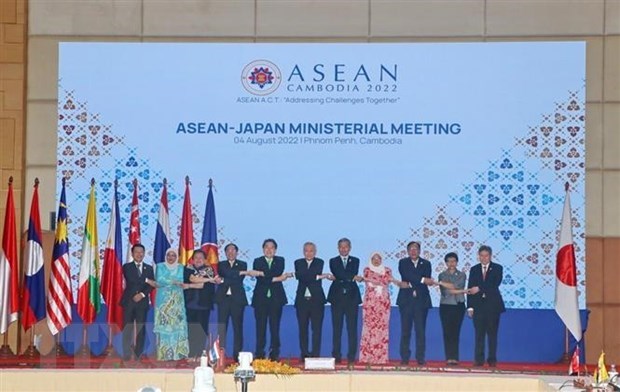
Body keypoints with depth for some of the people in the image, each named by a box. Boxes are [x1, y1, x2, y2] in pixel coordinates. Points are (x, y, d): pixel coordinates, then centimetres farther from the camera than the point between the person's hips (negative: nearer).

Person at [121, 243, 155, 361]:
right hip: (129, 301, -2)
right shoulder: (127, 267, 6)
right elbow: (131, 279, -12)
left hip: (142, 301, 2)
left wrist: (142, 294, -13)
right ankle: (126, 355, 0)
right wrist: (146, 280, -9)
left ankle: (139, 355, 4)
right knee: (127, 329, -3)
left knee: (141, 329, 0)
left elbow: (151, 284, 2)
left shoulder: (149, 268, 13)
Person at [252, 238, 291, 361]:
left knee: (275, 327, -1)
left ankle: (275, 354, 2)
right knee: (261, 327, -2)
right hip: (261, 298, -1)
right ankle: (259, 353, 2)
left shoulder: (280, 261, 11)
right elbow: (260, 279, -9)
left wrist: (263, 273, -14)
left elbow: (278, 273, -10)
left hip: (276, 298, 1)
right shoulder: (257, 261, 7)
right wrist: (276, 279, -15)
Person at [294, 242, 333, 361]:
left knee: (317, 329, -4)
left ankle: (316, 354, -2)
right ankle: (304, 354, 9)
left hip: (316, 300, -1)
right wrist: (318, 277, -15)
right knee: (303, 328, 4)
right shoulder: (298, 263, 9)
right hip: (302, 300, 1)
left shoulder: (319, 262, 5)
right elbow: (301, 276, -11)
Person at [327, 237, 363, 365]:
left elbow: (354, 273, -7)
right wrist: (353, 277, -16)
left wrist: (340, 278, -16)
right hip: (337, 297, 0)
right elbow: (337, 274, -10)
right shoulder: (333, 261, 9)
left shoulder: (355, 261, 11)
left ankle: (351, 356, 3)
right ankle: (336, 356, 5)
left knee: (352, 328, -1)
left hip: (352, 297, 0)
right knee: (337, 328, 1)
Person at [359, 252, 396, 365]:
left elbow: (386, 281, -6)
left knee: (382, 327, -2)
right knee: (369, 326, -6)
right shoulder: (367, 270, 8)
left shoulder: (387, 270, 12)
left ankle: (381, 357, -1)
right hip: (370, 302, -1)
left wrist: (374, 281, -9)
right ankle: (367, 356, -5)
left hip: (383, 302, 1)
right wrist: (382, 281, -7)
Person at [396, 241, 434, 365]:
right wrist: (422, 280, -21)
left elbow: (427, 281, -4)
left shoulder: (426, 264, 10)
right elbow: (407, 275, -12)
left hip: (421, 300, 1)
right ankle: (404, 357, 3)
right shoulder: (403, 263, 7)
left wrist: (410, 284, -13)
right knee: (405, 330, 0)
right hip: (406, 300, -1)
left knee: (421, 330, -1)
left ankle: (420, 358, 2)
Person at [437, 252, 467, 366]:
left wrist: (441, 283, -9)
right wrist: (461, 291, -10)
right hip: (446, 306, 0)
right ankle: (449, 358, -2)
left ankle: (455, 357, -2)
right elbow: (444, 292, -8)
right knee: (447, 332, -3)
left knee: (456, 332, -2)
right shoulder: (442, 275, 6)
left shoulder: (461, 275, 8)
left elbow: (456, 286, -11)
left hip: (458, 306, 0)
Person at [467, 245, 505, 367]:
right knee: (479, 334, -1)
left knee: (492, 334, 2)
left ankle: (492, 359, 5)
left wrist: (479, 288, -19)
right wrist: (470, 306, -2)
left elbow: (495, 285, -12)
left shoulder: (497, 268, 3)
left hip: (492, 305, -1)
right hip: (478, 305, 1)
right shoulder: (474, 269, 10)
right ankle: (479, 359, 1)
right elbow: (470, 289, 6)